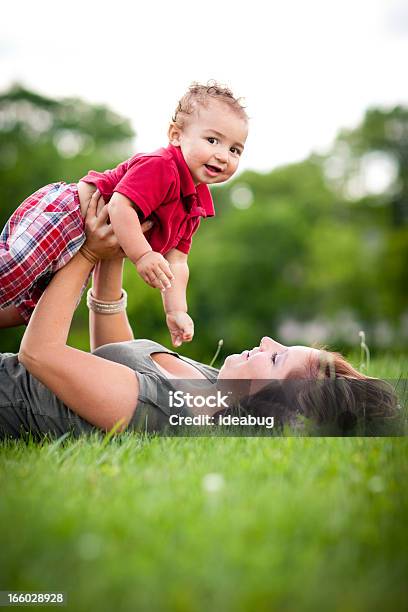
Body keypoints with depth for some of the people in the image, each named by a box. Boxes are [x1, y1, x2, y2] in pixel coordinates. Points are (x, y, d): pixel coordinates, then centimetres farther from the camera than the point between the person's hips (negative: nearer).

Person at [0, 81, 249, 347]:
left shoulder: (195, 205, 7)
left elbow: (176, 262, 8)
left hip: (77, 251, 10)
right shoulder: (160, 167, -23)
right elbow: (119, 206, -34)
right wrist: (143, 255, -35)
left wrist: (176, 311, 1)